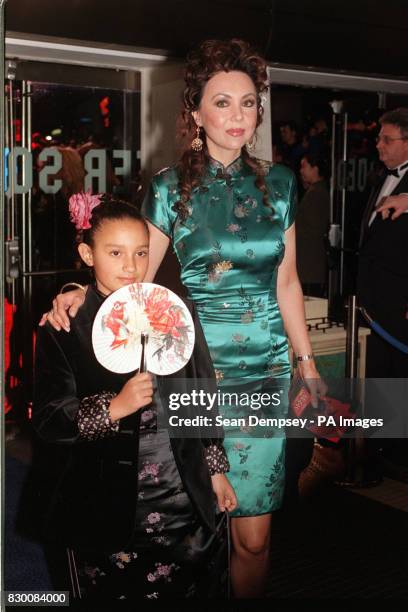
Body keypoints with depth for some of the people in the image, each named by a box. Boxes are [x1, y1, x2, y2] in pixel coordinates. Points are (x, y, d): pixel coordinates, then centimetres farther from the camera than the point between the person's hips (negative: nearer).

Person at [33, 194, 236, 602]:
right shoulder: (63, 329, -6)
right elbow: (47, 422, -10)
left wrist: (216, 469, 14)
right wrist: (114, 407, -23)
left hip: (182, 505, 3)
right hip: (106, 510, -2)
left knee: (180, 591, 13)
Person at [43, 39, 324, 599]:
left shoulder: (278, 184, 6)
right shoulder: (171, 189, -1)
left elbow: (287, 282, 12)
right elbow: (136, 276, 1)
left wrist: (307, 362, 12)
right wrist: (84, 295, -18)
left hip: (266, 366, 2)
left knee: (254, 533, 2)